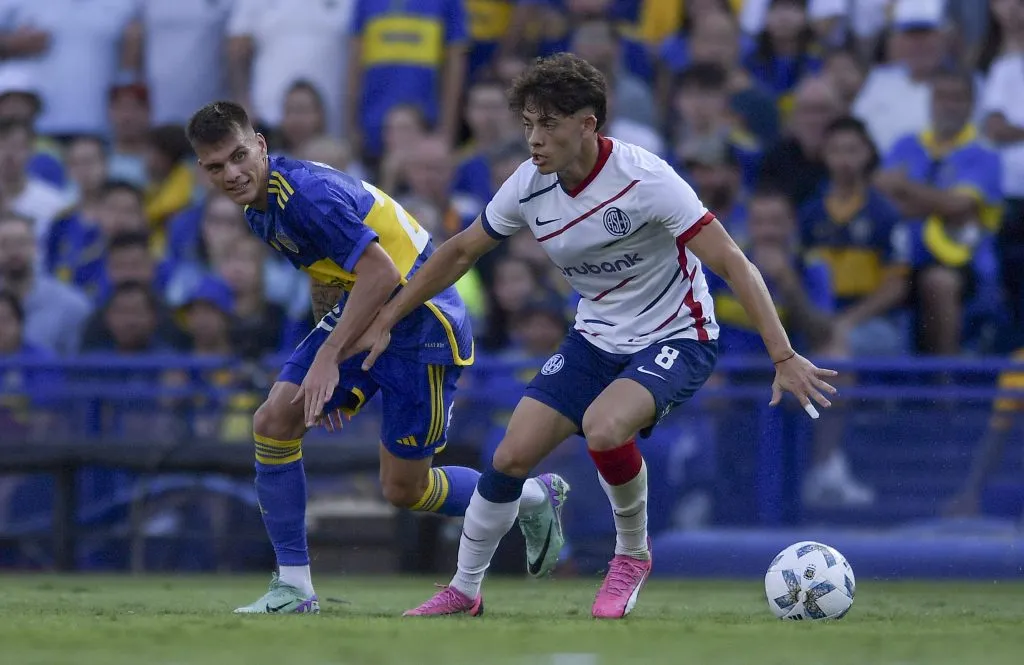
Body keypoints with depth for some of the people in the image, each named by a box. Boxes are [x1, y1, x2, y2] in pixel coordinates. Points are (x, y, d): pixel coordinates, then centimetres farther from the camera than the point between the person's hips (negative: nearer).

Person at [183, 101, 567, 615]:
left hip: (421, 321, -9)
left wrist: (329, 357, -29)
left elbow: (380, 274, -30)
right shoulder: (260, 207, 5)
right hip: (359, 314, 9)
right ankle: (293, 587, 2)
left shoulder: (308, 192, -26)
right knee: (274, 422, -6)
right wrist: (322, 373, 21)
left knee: (403, 488, 0)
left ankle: (535, 499, 26)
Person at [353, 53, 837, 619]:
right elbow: (460, 253, 9)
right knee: (512, 455, -7)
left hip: (676, 338, -6)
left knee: (603, 428, -33)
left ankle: (632, 553, -5)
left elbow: (732, 264, -25)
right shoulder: (529, 186, -8)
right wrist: (385, 321, 12)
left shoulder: (644, 179, -26)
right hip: (596, 338, 6)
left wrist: (784, 357, -30)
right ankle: (464, 590, 15)